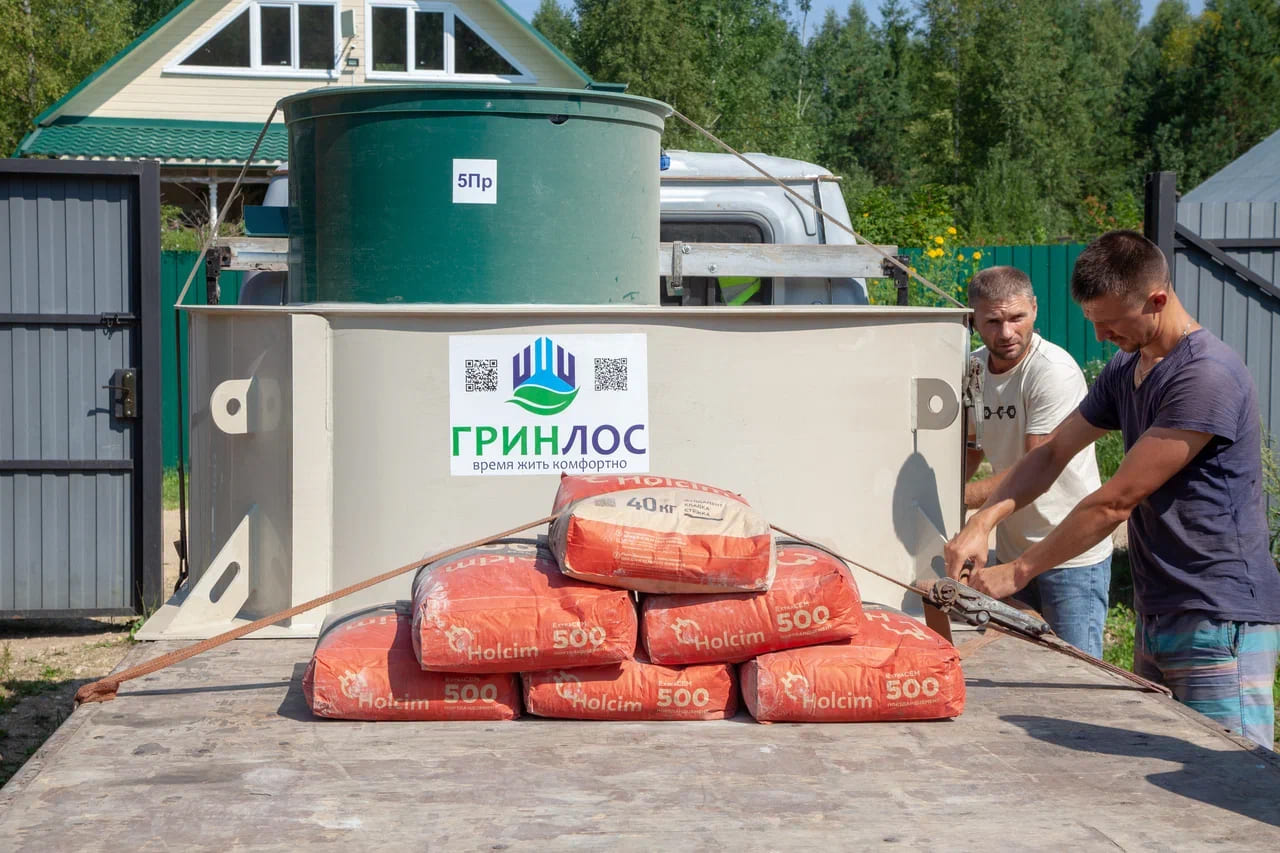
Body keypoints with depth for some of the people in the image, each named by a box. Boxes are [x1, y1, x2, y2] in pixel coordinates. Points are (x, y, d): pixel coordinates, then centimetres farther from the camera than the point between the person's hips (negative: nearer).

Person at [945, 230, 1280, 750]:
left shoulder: (1208, 377, -19)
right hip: (1156, 619, 9)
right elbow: (1053, 452, 17)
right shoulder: (1125, 370, 12)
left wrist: (1018, 572, -13)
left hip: (1220, 627, -9)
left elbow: (1118, 500, -19)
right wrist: (982, 523, 0)